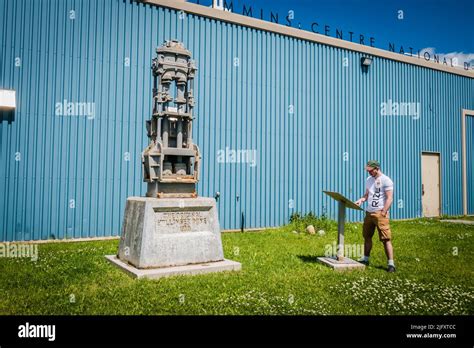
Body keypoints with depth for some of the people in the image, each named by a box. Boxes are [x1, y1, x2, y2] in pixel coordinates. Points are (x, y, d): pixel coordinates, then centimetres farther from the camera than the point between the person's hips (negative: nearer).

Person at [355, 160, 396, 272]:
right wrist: (361, 200, 0)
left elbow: (389, 199, -12)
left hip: (380, 213, -7)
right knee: (367, 236, 13)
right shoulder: (369, 179, 14)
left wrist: (383, 213, -18)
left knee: (386, 239, -7)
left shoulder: (386, 180, -8)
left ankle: (391, 263, -3)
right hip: (369, 212, 8)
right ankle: (365, 259, 24)